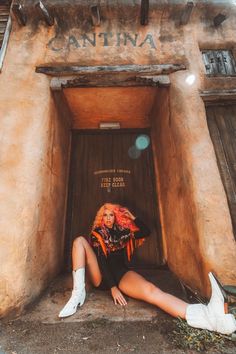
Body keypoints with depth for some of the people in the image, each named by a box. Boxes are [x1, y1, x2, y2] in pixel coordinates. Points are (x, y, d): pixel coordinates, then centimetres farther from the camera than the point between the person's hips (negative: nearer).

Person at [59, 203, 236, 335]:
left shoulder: (122, 232, 14)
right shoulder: (97, 234, 4)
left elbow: (146, 232, 12)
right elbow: (101, 260, -9)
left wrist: (133, 218, 5)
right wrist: (112, 287, -19)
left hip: (121, 273, 1)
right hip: (102, 275, 0)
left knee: (149, 289, -32)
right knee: (80, 241, -19)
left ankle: (208, 315, -55)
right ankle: (79, 293, -29)